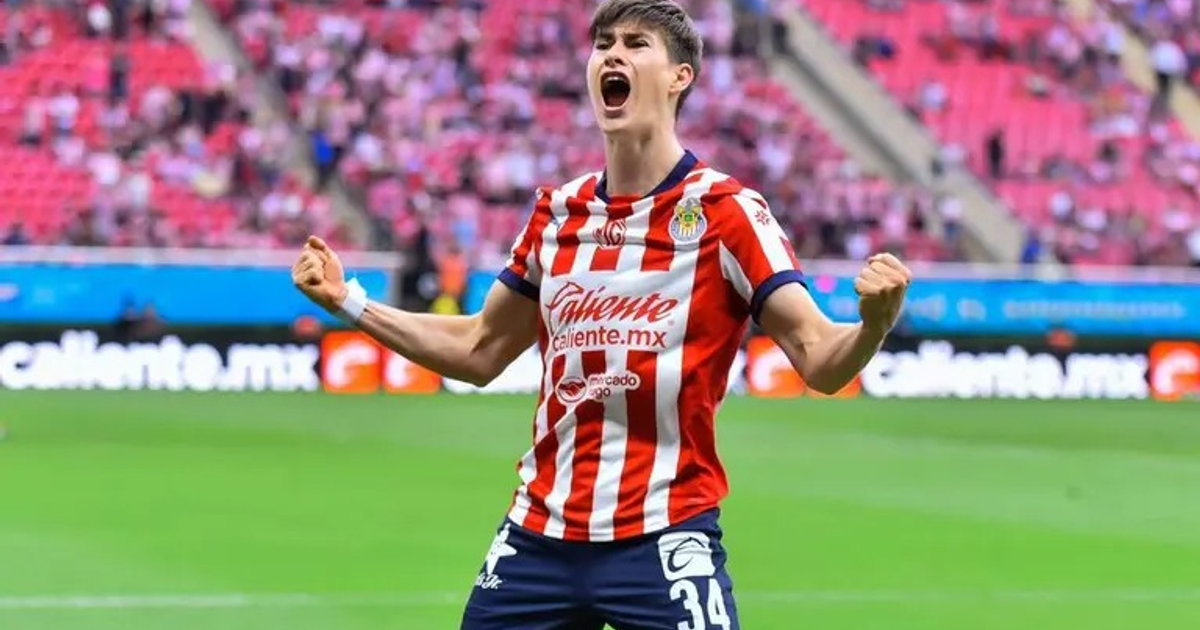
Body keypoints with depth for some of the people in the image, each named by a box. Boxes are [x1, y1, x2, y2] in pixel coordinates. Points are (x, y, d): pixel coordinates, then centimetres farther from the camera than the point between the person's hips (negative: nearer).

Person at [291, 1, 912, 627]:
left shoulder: (725, 211, -6)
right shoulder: (557, 211, 10)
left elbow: (818, 358, -12)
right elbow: (479, 351, 21)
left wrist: (874, 321, -34)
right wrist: (348, 300, 16)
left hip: (664, 542, -5)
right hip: (537, 534, 5)